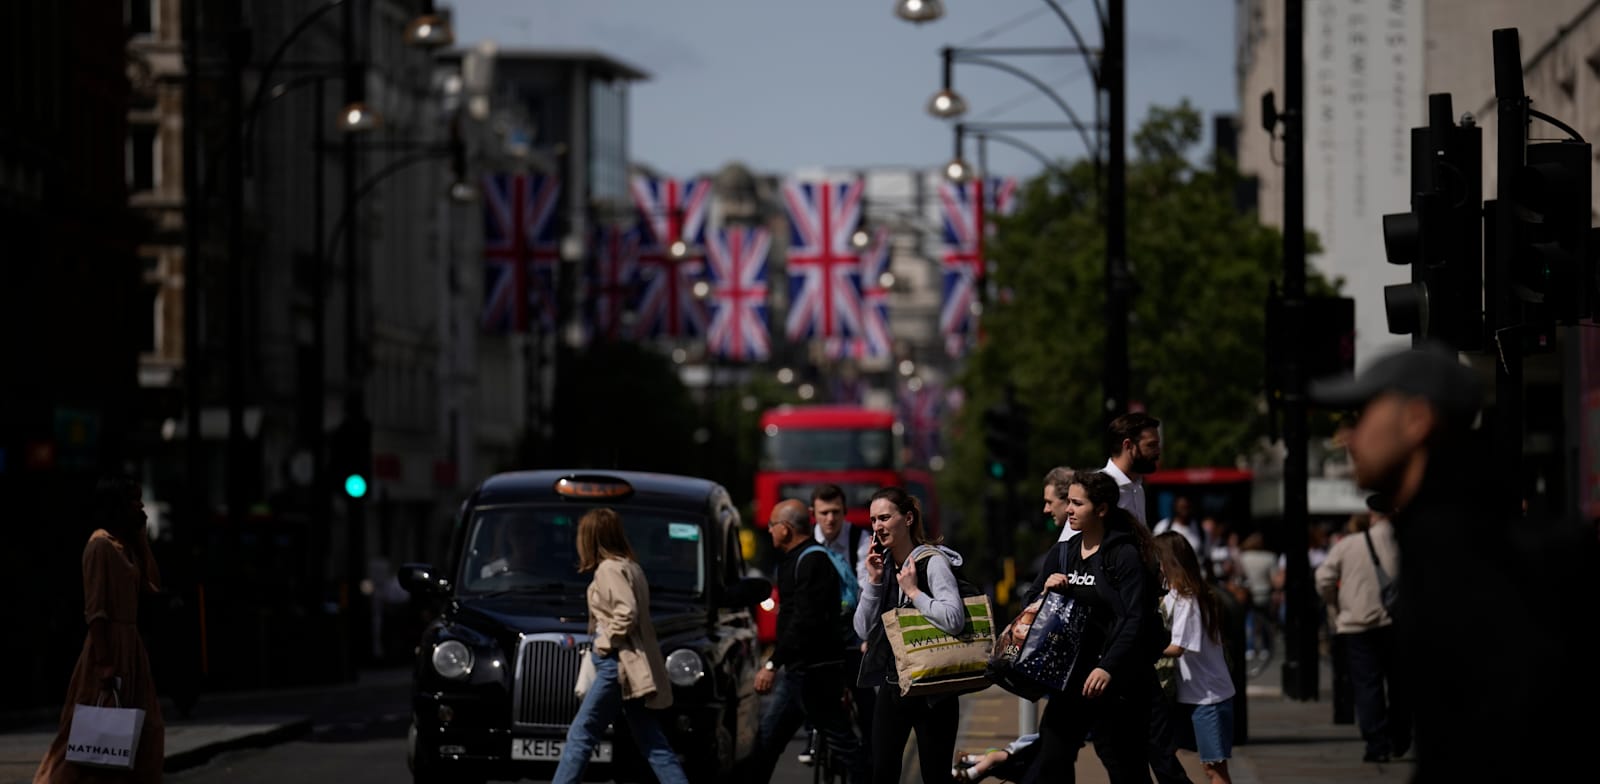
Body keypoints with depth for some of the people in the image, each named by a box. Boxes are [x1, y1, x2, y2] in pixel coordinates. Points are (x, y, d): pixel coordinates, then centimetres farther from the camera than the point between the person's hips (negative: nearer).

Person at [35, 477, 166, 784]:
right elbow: (95, 610, -18)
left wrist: (140, 533, 8)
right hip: (109, 644, -9)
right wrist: (103, 662, -22)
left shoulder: (124, 544, 13)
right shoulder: (101, 545, -14)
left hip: (130, 646, 9)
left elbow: (151, 583, 10)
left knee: (143, 732, 9)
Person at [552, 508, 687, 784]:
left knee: (581, 735, -6)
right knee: (652, 743, 6)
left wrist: (606, 642, -11)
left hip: (619, 665, -10)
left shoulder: (610, 568, -11)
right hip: (636, 667, 10)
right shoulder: (629, 566, 17)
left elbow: (626, 613, -21)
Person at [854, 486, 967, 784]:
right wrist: (874, 581, -5)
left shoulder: (932, 561, -12)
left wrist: (913, 591, -19)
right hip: (891, 684, 7)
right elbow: (864, 629, 4)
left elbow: (954, 620, -27)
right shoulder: (882, 564, 8)